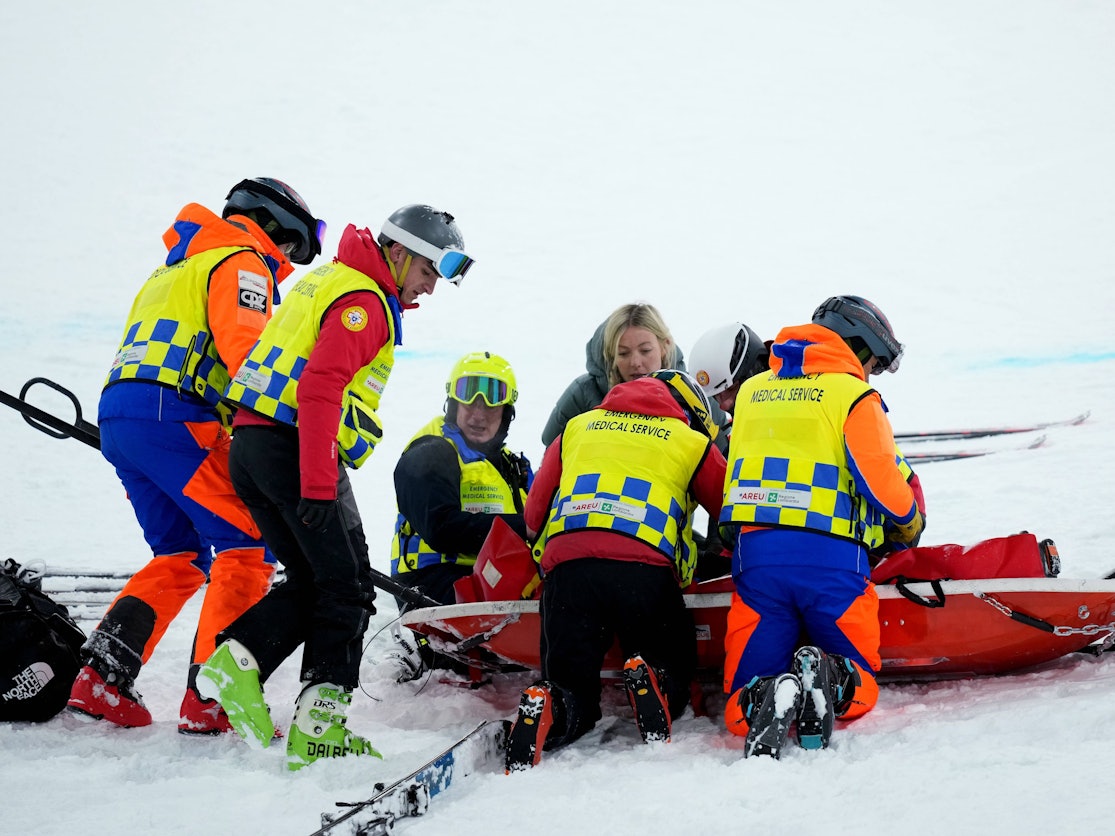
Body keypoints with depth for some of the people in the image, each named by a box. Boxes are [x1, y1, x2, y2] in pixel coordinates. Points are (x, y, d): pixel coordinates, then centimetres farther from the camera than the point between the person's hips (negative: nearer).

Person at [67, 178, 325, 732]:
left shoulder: (178, 269, 34)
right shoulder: (243, 263, 3)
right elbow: (242, 344, -15)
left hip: (116, 415, 9)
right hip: (170, 415, -9)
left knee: (181, 557, 17)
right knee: (247, 546, -8)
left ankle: (101, 680, 6)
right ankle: (211, 698, -15)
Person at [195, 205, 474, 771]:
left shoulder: (327, 280, 22)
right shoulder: (363, 302, -10)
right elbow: (319, 390, -21)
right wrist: (318, 487, -25)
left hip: (252, 447, 9)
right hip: (297, 450, -9)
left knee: (312, 582, 17)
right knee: (347, 590, -4)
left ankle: (237, 659, -1)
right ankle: (318, 729, -8)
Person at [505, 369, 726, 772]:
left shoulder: (577, 427, 29)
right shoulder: (692, 443, 22)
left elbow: (534, 513, 27)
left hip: (565, 566, 2)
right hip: (645, 569, -2)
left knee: (569, 681, 10)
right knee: (674, 670, 16)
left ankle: (547, 709, -23)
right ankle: (652, 683, -18)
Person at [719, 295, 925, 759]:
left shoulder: (751, 391, 18)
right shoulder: (854, 396, 1)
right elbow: (882, 482, -8)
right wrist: (909, 525, 13)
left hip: (755, 552, 3)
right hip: (831, 559, -3)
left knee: (742, 706, 6)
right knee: (859, 691, 14)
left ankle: (764, 701, -30)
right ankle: (830, 681, -21)